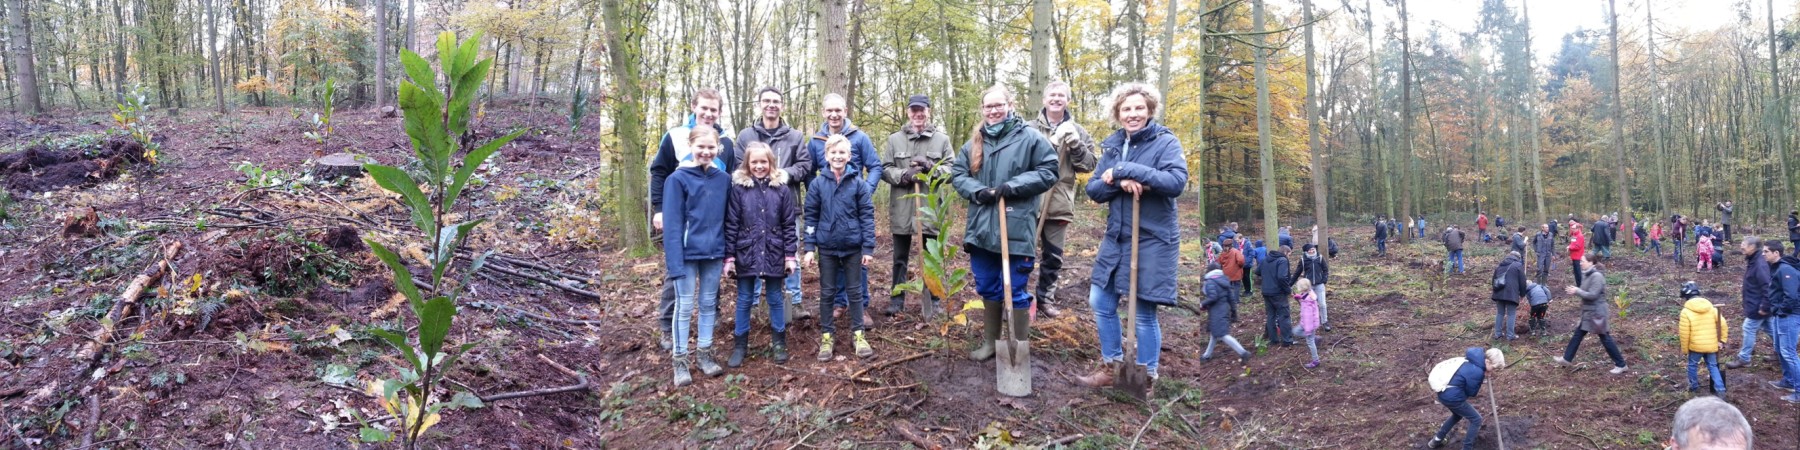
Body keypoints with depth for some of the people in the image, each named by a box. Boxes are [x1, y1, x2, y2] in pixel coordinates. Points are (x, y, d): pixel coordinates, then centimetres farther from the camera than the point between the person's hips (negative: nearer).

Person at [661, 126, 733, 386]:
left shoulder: (723, 179, 4)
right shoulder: (678, 179, -8)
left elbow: (727, 220, 9)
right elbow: (672, 224, -11)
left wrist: (727, 255, 5)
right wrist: (675, 261, -17)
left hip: (714, 253, 4)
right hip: (687, 253, -4)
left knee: (708, 305, 13)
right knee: (685, 307, 4)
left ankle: (705, 355, 24)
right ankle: (680, 362, 12)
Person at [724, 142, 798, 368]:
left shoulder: (781, 188, -2)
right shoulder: (738, 188, -4)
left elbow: (789, 225, 1)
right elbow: (731, 225, -3)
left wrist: (790, 255, -3)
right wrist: (729, 256, -5)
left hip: (774, 254, 1)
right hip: (746, 254, 0)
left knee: (775, 298, 12)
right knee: (744, 300, 10)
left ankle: (779, 343, 25)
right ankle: (739, 345, 20)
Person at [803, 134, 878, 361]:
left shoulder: (858, 183, -7)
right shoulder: (817, 184, -4)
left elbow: (867, 216, -4)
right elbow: (811, 217, 0)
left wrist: (869, 248, -7)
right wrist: (810, 248, -3)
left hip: (853, 246, -1)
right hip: (827, 247, 1)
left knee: (854, 290, 9)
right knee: (827, 292, 9)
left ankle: (859, 334, 20)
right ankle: (826, 336, 19)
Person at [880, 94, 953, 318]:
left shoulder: (942, 139, 3)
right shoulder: (894, 139, 4)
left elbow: (952, 170, 1)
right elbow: (885, 170, 1)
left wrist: (931, 168, -16)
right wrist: (903, 175, -17)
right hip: (901, 208, 1)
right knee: (900, 257, 10)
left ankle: (932, 299, 21)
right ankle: (897, 299, 20)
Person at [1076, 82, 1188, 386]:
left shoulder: (1165, 142, -10)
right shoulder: (1112, 145, 7)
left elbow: (1177, 182, -26)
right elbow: (1093, 189, 3)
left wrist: (1126, 171, -25)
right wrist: (1120, 182, -18)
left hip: (1153, 241, -6)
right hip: (1116, 239, 7)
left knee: (1143, 315, 0)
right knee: (1101, 303, 14)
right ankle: (1111, 367, 31)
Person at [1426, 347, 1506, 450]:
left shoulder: (1473, 361, 5)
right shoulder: (1477, 372, -23)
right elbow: (1471, 393, -9)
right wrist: (1482, 377, -6)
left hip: (1443, 392, 10)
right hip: (1452, 397, -10)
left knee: (1458, 415, 34)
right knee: (1476, 420, 6)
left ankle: (1436, 440, 41)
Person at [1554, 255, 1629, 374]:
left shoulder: (1597, 276, -22)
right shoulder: (1587, 275, 7)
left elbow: (1593, 295, -26)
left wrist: (1577, 291, -18)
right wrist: (1576, 290, -2)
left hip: (1597, 312, -10)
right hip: (1589, 312, 10)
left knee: (1605, 339, 0)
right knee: (1578, 335, 15)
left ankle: (1621, 364, 10)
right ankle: (1567, 358, 25)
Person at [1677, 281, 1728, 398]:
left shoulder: (1686, 311, -14)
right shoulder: (1711, 307, 1)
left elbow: (1684, 333, -12)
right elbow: (1722, 324, 0)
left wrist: (1684, 349, -1)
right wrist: (1722, 340, 9)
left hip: (1696, 345, -4)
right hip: (1711, 345, 4)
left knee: (1692, 365, 18)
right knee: (1713, 366, 15)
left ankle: (1694, 386, 30)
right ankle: (1720, 389, 6)